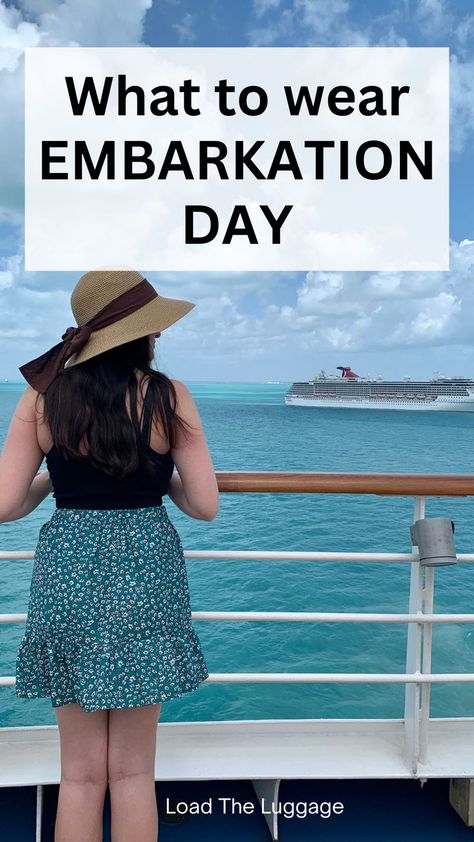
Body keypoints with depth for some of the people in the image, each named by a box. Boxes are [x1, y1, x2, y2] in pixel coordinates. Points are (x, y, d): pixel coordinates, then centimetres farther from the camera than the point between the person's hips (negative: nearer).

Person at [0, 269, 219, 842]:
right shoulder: (169, 397, -8)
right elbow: (205, 506, -7)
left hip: (67, 577, 2)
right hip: (144, 578, -1)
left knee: (81, 773, 17)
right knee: (133, 772, 15)